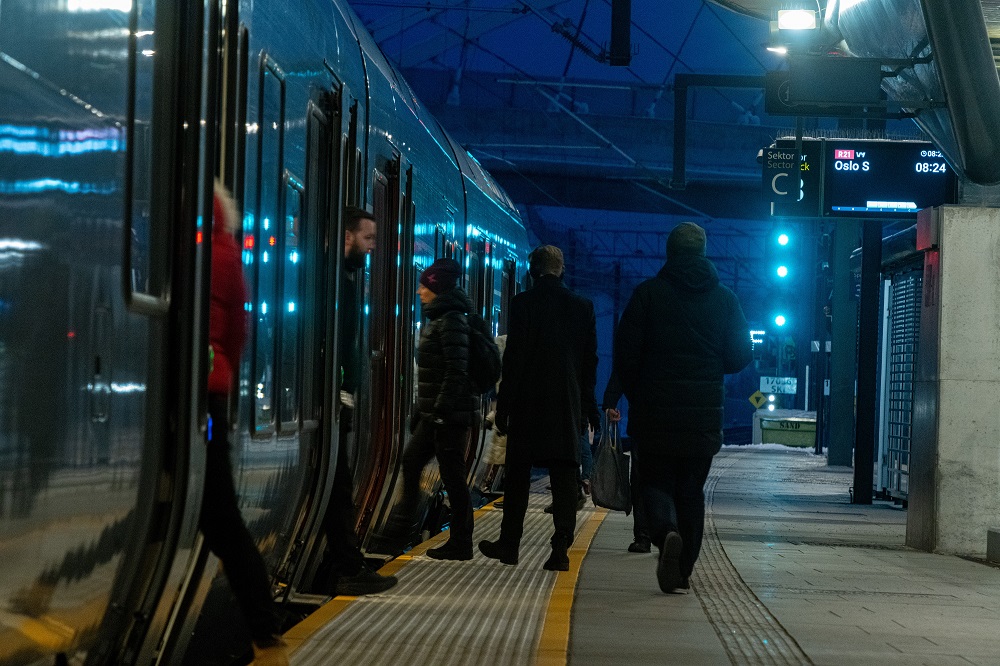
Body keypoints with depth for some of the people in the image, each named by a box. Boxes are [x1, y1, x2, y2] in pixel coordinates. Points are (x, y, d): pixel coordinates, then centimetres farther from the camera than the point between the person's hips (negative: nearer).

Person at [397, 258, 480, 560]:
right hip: (434, 413, 10)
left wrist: (441, 410, -22)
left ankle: (460, 544, 3)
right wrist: (420, 410, 21)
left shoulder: (452, 321, -15)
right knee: (411, 460, 14)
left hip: (451, 414, -10)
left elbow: (457, 371, -21)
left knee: (452, 476, -4)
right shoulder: (437, 319, 16)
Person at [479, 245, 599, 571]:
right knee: (564, 477, 2)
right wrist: (587, 406, 15)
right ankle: (560, 550, -5)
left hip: (527, 403, -2)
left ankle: (509, 544, 15)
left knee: (518, 475, 8)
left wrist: (503, 405, -3)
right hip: (568, 405, 2)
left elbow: (513, 357, -8)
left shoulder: (523, 303, -7)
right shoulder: (582, 307, 4)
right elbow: (590, 361, 7)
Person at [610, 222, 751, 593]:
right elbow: (740, 357, 5)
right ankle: (681, 574, 11)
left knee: (656, 482, 7)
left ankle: (666, 531, -24)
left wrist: (635, 395, 10)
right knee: (691, 490, 11)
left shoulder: (648, 293, -4)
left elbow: (625, 353, -5)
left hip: (655, 413, -2)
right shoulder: (724, 299, 3)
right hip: (704, 419, 2)